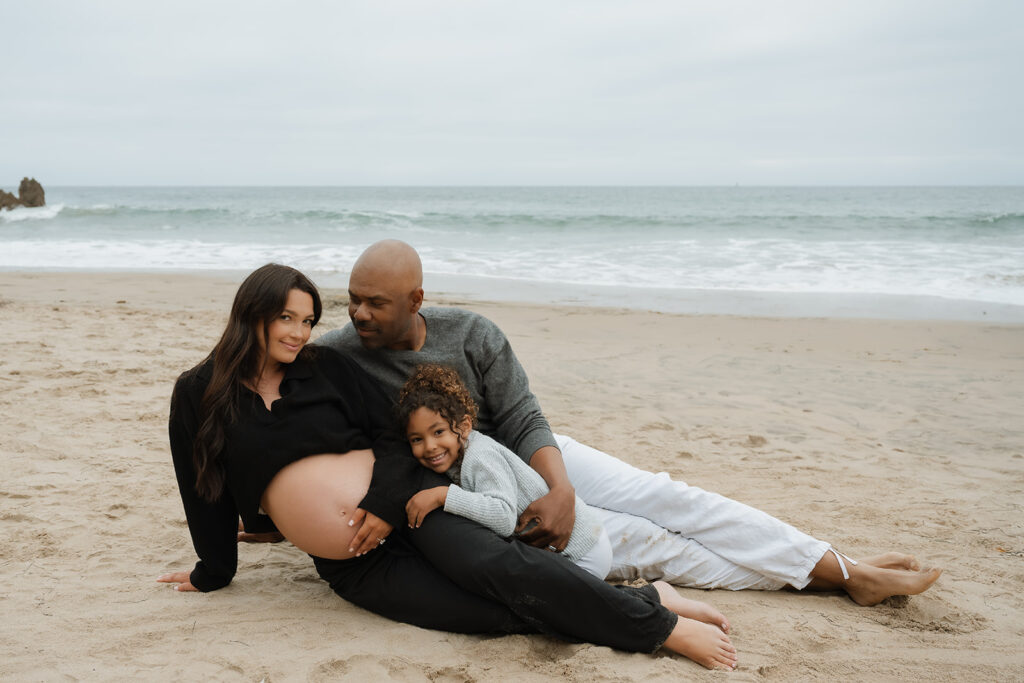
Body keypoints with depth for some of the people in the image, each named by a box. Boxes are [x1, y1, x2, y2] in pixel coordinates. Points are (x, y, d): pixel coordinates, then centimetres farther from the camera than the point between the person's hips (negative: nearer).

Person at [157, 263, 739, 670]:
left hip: (404, 502, 0)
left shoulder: (325, 366, 4)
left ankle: (660, 614, -23)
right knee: (505, 612, -21)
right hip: (357, 570, 0)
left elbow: (393, 436, 3)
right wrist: (214, 571, 19)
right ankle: (648, 626, -15)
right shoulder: (199, 395, 4)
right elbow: (205, 489, 12)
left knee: (497, 566, -30)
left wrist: (385, 503, -12)